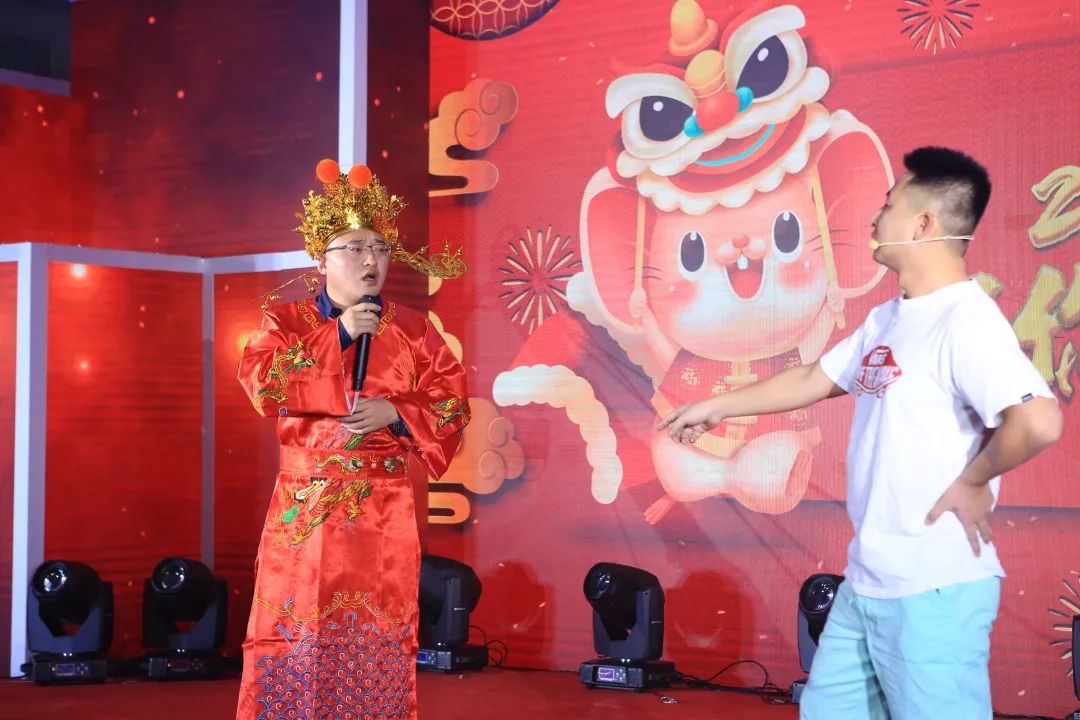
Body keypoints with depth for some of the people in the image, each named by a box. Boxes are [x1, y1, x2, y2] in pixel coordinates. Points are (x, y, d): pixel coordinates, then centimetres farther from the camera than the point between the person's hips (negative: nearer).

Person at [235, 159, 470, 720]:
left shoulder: (413, 330, 5)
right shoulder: (285, 322, 4)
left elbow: (452, 409, 3)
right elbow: (262, 387, -14)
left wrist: (396, 414, -15)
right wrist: (337, 335, -16)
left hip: (382, 510, 1)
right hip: (306, 505, 0)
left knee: (375, 636, 2)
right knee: (297, 631, -1)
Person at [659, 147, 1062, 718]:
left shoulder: (966, 321, -19)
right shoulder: (886, 320, 11)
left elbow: (1038, 420, -32)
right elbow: (812, 380, 25)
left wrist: (972, 482, -17)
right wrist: (717, 408, 32)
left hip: (934, 590, -9)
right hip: (866, 581, 9)